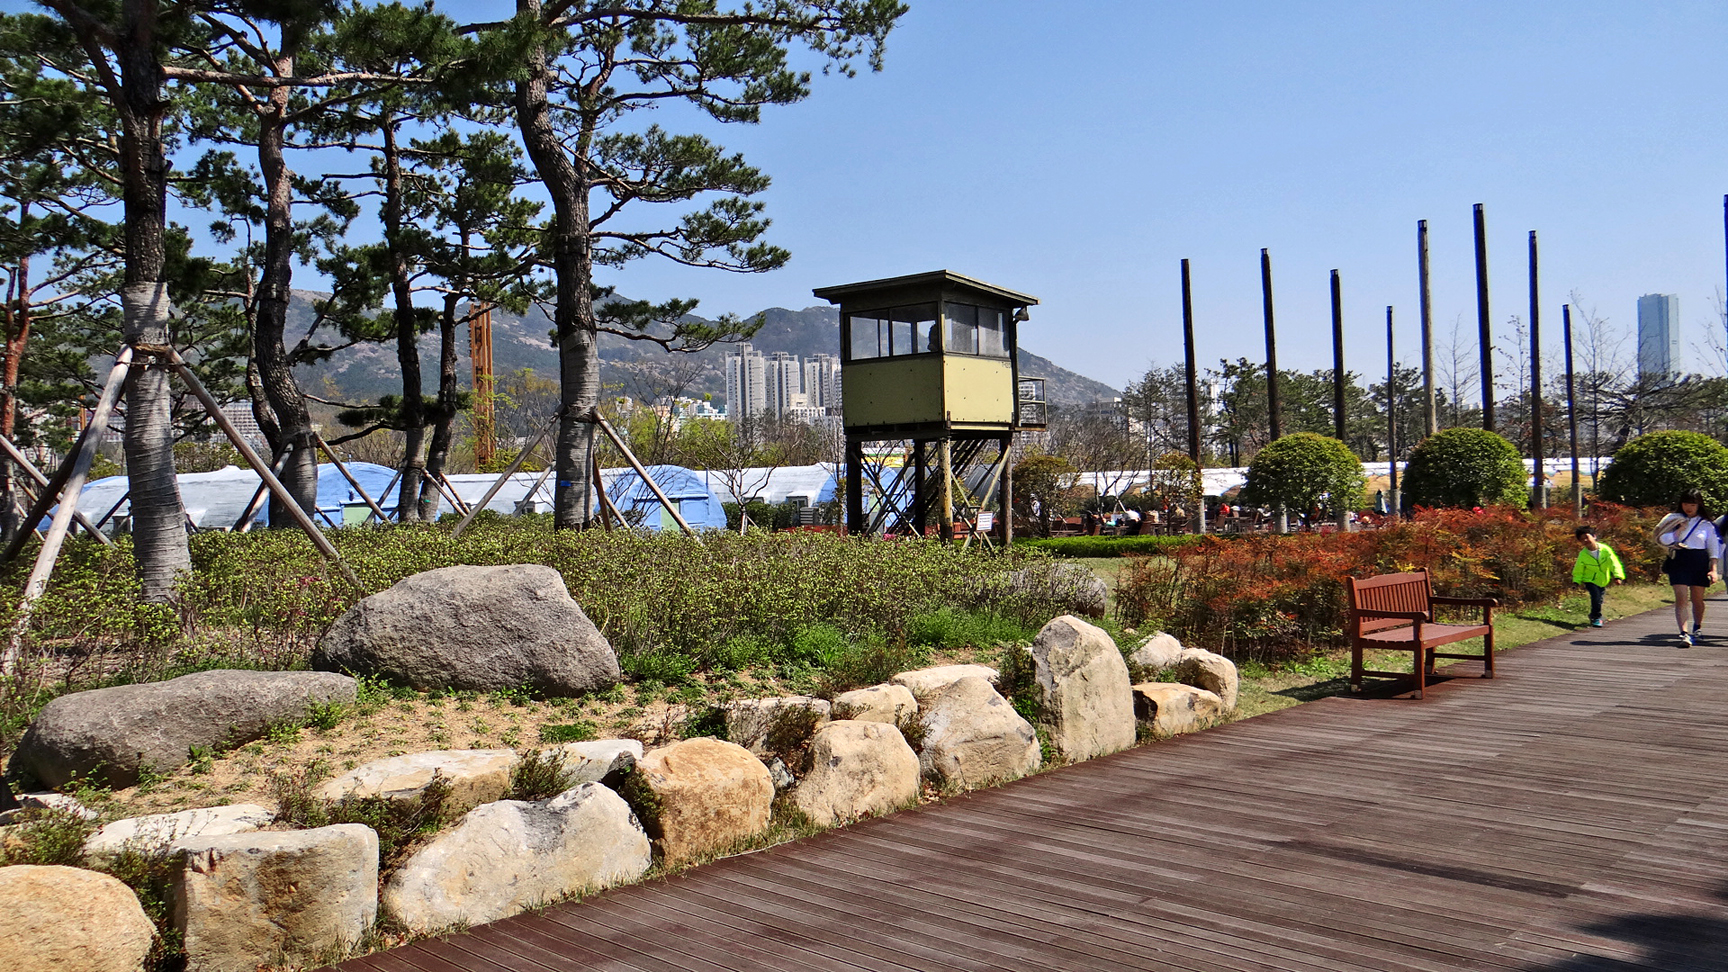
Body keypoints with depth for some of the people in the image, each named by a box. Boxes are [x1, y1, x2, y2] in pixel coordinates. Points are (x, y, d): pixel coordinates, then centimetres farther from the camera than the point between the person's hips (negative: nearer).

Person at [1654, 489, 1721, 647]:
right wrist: (1680, 529, -12)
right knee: (1681, 598, -11)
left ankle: (1698, 628, 33)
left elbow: (1713, 548, 5)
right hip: (1679, 562, -1)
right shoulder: (1674, 520, 7)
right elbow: (1663, 539, -3)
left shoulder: (1706, 524, 6)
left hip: (1700, 563, 1)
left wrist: (1713, 569, -3)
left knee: (1697, 599, 10)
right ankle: (1684, 634, -18)